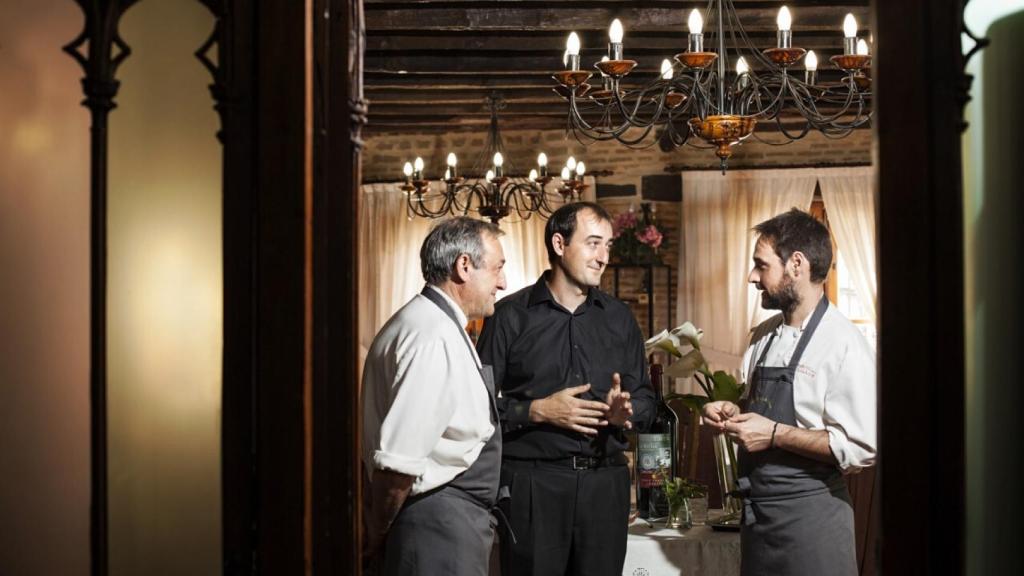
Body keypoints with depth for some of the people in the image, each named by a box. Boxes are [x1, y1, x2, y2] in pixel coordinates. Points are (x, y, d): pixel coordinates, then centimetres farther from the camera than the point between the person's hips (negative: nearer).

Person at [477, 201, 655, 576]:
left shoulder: (619, 318, 12)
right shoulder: (511, 316, -2)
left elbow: (645, 399, 13)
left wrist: (625, 411, -8)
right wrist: (539, 411, -16)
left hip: (605, 484, 4)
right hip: (532, 484, -4)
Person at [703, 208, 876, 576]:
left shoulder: (844, 345, -15)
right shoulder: (764, 336, 8)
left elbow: (861, 449, -20)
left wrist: (774, 434, -20)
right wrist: (734, 413, 2)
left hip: (809, 515, -7)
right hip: (756, 511, 7)